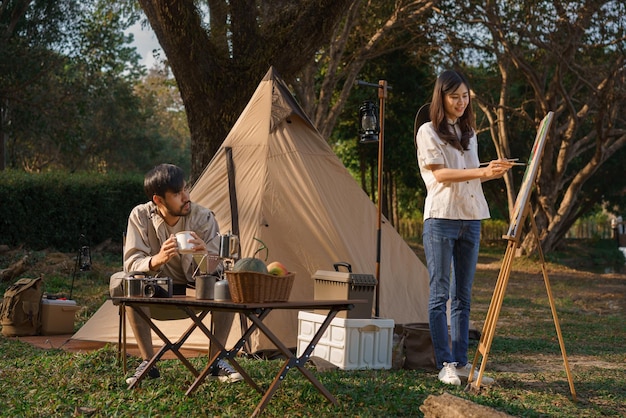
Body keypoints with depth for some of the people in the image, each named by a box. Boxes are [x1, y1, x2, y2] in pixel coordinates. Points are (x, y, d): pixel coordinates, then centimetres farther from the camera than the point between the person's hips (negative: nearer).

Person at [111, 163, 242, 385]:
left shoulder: (203, 217, -16)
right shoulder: (141, 216, -16)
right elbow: (131, 264, -22)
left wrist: (206, 255, -42)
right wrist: (156, 260, -44)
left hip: (194, 288, 1)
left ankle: (217, 361, -14)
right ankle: (148, 363, -21)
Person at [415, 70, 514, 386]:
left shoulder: (469, 132, 18)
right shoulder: (428, 132, -1)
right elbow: (439, 173, -12)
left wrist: (491, 171, 0)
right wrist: (481, 172, -20)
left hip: (471, 219, 6)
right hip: (441, 218, -6)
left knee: (463, 295, 7)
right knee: (440, 294, -5)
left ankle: (461, 362, 10)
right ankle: (445, 364, -3)